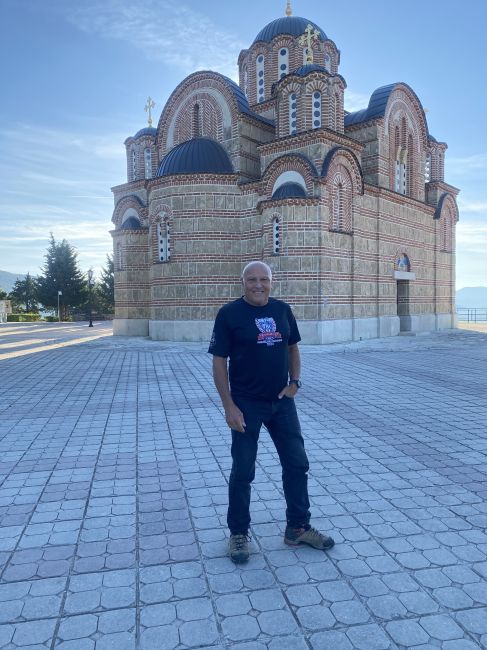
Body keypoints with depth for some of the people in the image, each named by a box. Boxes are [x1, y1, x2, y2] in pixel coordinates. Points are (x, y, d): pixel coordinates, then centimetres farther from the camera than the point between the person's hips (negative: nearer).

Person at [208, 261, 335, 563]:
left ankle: (298, 528, 30)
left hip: (282, 401, 5)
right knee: (243, 471, 6)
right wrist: (229, 406, -15)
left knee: (297, 464, 11)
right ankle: (239, 533, 26)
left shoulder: (282, 310, 2)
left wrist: (294, 382, 0)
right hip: (246, 404, -4)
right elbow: (219, 362, -11)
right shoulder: (229, 314, -11)